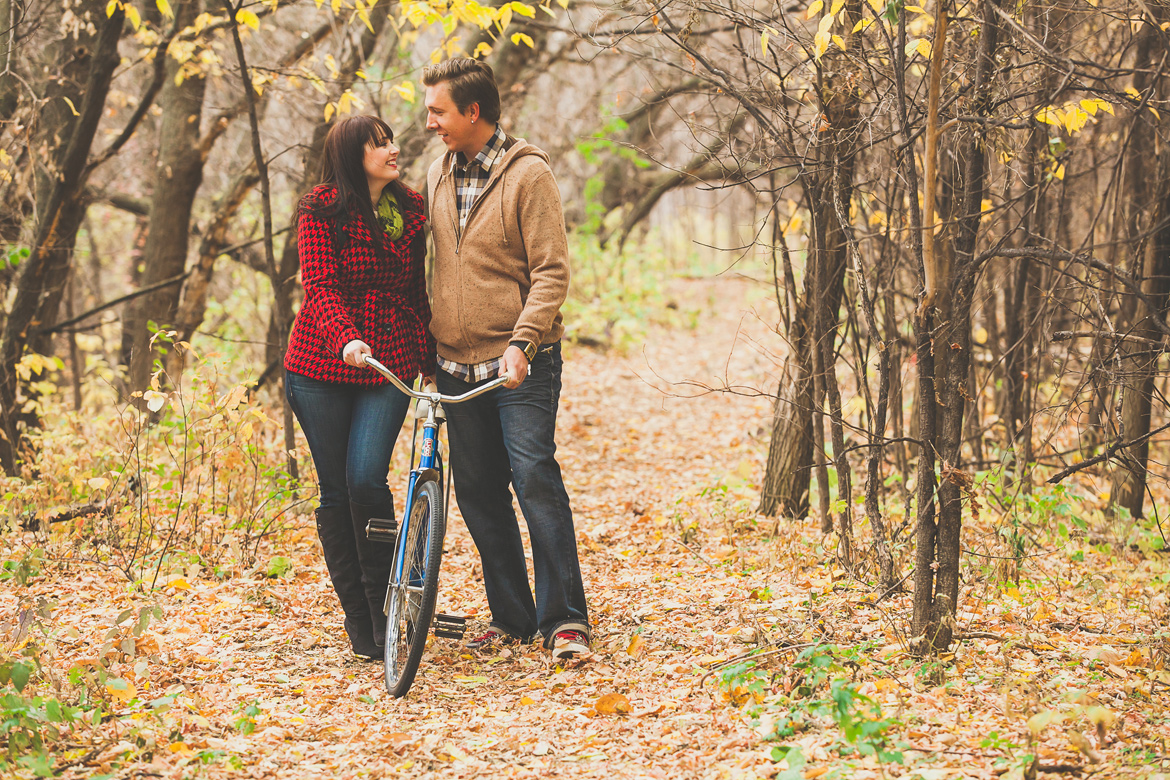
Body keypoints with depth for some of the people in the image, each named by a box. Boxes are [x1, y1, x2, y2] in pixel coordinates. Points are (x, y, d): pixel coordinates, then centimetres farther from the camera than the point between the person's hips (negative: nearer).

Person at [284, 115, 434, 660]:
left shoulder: (411, 211, 9)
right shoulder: (321, 212, -3)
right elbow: (321, 288, -14)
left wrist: (430, 362, 12)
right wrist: (346, 339, -32)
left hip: (389, 368, 1)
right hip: (320, 369, -1)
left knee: (366, 478, -16)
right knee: (335, 490, 2)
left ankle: (382, 603, 2)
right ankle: (357, 617, 14)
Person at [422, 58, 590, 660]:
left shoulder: (528, 173, -8)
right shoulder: (438, 175, 11)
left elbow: (552, 270, -12)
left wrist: (522, 342, -22)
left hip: (520, 364, -6)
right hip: (457, 368, 6)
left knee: (535, 478, -13)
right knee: (478, 495, 7)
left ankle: (564, 618, -7)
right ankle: (510, 617, 17)